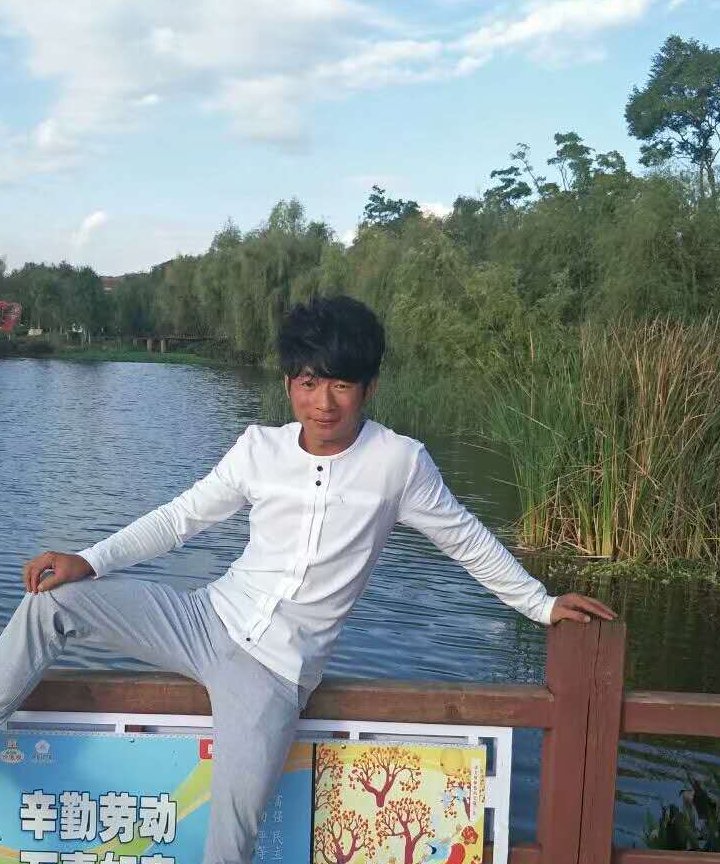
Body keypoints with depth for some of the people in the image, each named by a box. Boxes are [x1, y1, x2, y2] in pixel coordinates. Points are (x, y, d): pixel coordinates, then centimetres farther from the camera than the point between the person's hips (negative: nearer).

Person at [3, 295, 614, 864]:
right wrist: (89, 561, -3)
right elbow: (181, 517, 7)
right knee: (53, 600, -9)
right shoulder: (259, 449, -1)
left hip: (276, 666, -3)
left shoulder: (399, 461, -9)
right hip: (209, 617, 4)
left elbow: (465, 539, 4)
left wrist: (541, 605, 9)